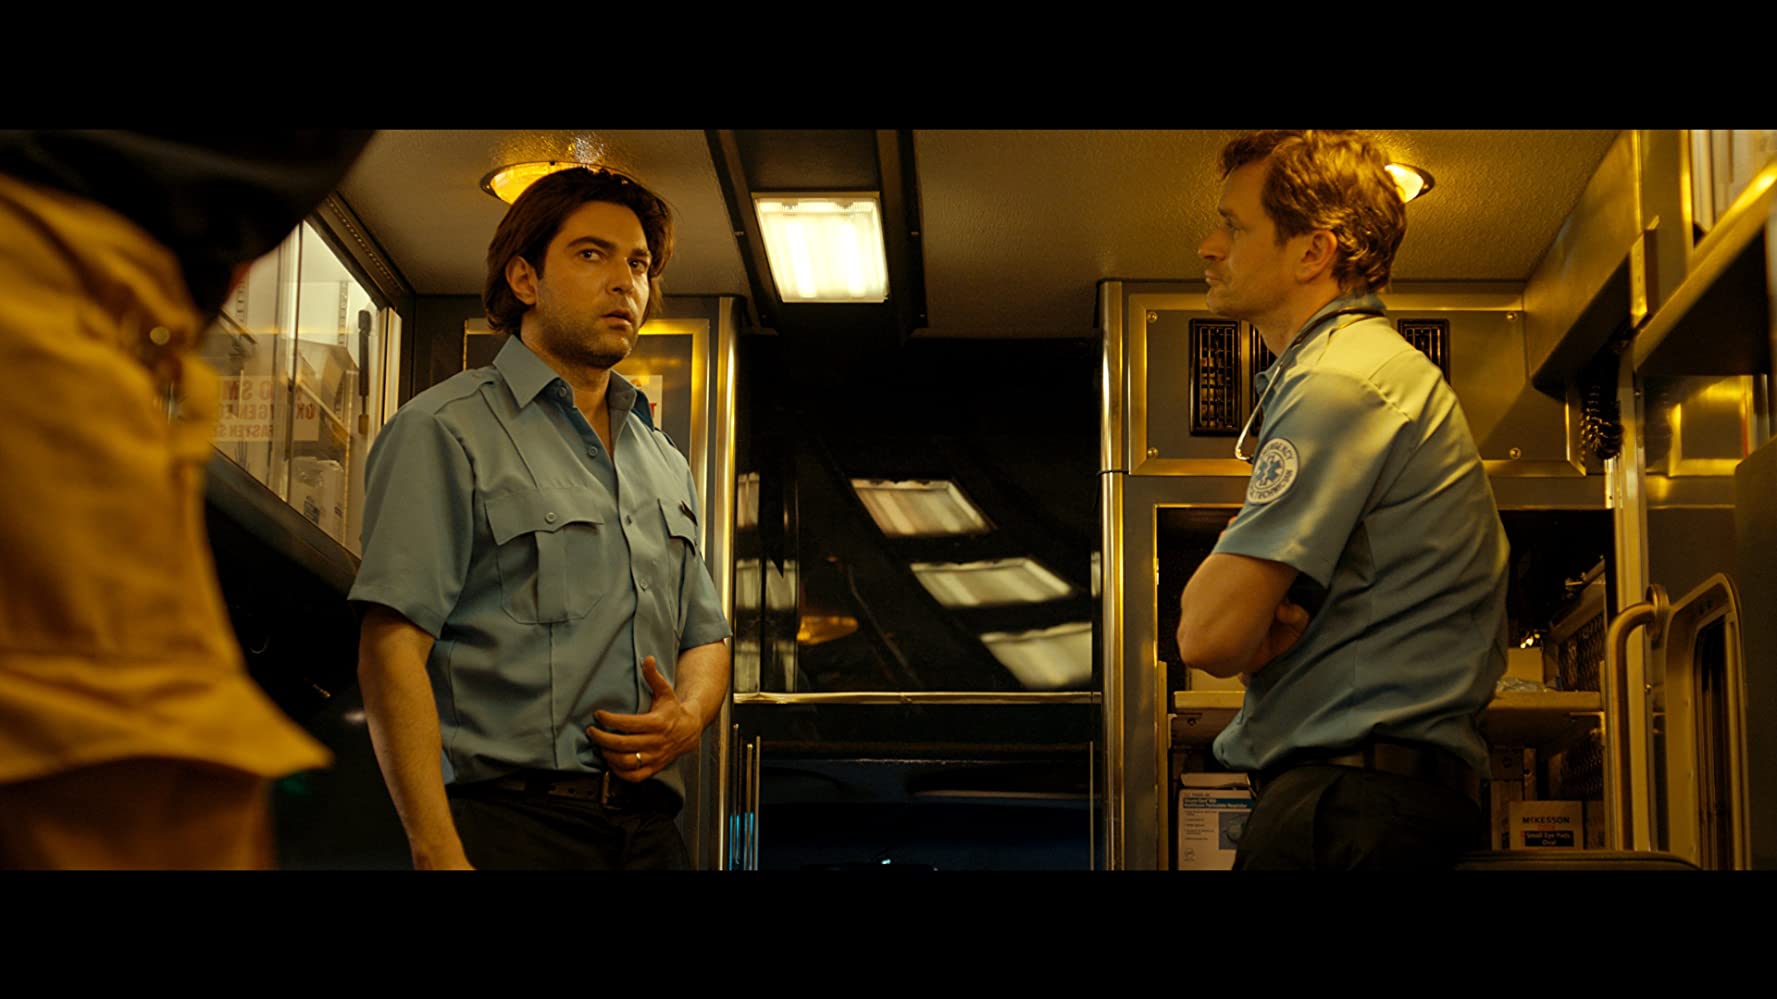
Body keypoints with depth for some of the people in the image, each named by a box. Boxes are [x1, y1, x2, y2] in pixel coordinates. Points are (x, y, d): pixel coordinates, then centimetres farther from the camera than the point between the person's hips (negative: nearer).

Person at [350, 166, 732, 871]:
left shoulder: (665, 464, 21)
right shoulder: (446, 431, -1)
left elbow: (705, 636, 26)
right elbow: (392, 648, -11)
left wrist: (689, 716, 1)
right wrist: (439, 854, -20)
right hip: (507, 826, -6)